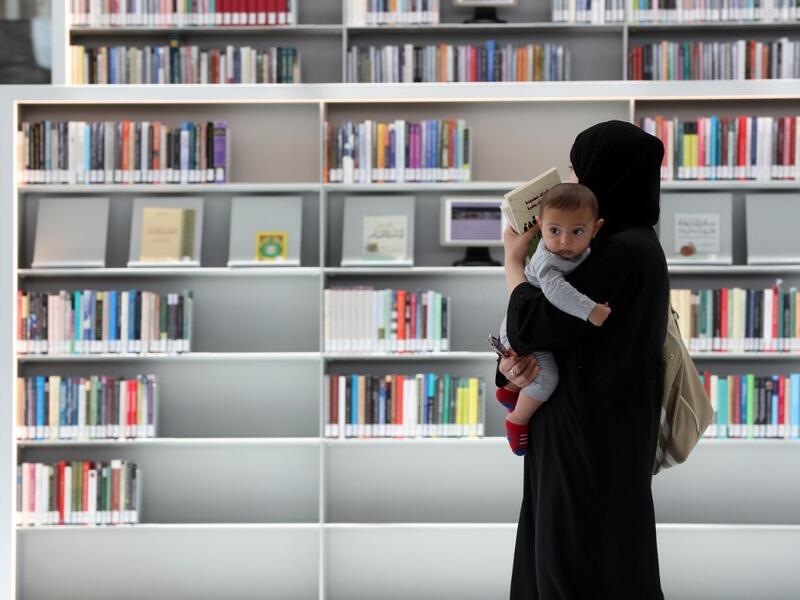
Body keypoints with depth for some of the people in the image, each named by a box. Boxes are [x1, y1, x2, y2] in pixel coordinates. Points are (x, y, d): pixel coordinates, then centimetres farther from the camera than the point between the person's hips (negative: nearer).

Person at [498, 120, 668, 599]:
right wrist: (513, 361, -6)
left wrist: (514, 260, -3)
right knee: (559, 555, 15)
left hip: (594, 435, -9)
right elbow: (555, 324, 14)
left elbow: (530, 327, -20)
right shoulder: (628, 242, 11)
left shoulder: (623, 253, -20)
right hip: (589, 424, 9)